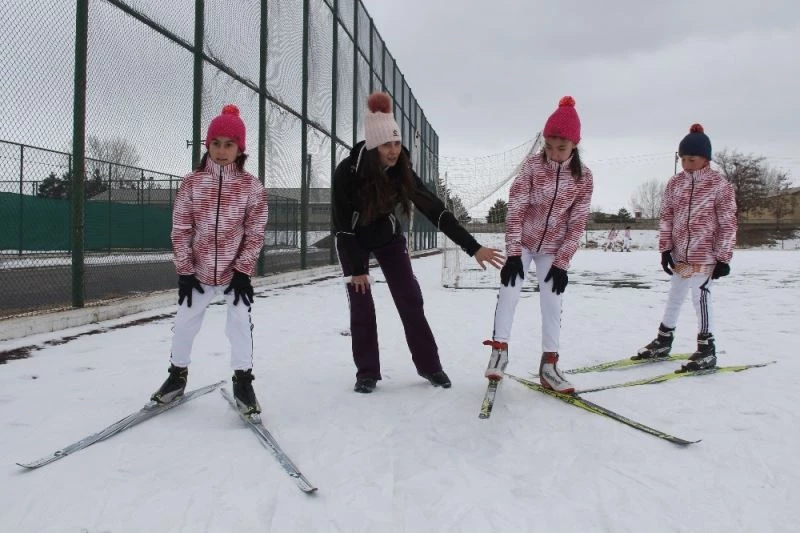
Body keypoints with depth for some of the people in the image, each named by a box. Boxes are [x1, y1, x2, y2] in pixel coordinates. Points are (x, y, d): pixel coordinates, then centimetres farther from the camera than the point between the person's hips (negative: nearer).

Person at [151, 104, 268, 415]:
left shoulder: (252, 187, -9)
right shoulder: (192, 183, -6)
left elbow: (255, 234, -7)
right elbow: (181, 230, -3)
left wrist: (243, 272, -11)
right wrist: (184, 272, -7)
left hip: (235, 271, -2)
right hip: (198, 272, 2)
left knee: (241, 324, -5)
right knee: (183, 324, 10)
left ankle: (243, 381, 10)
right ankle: (177, 374, 32)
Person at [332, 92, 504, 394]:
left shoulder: (402, 171, -22)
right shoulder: (347, 172, -30)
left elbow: (435, 210, -24)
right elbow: (342, 225, -24)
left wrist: (473, 247, -29)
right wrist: (356, 269, -22)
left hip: (389, 238, 3)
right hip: (353, 242, -2)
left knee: (410, 300, -1)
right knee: (361, 306, -6)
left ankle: (429, 366, 10)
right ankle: (367, 374, 8)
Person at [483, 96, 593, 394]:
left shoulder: (584, 178, -11)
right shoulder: (532, 165, -15)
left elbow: (577, 224, -8)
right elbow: (515, 210, -17)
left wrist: (562, 263, -12)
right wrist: (513, 253, -22)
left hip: (554, 249, 1)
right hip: (522, 242, -1)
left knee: (552, 303, -1)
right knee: (508, 292, -10)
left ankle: (548, 365, 6)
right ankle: (499, 350, 3)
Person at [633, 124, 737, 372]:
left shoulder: (720, 184, -9)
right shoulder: (675, 183, 4)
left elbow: (728, 224, -8)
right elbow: (667, 218, 6)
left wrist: (723, 258, -10)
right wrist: (665, 249, 0)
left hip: (705, 255, -5)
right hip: (680, 254, 5)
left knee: (701, 298, -7)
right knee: (674, 297, 16)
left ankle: (706, 350, 7)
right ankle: (663, 342, 29)